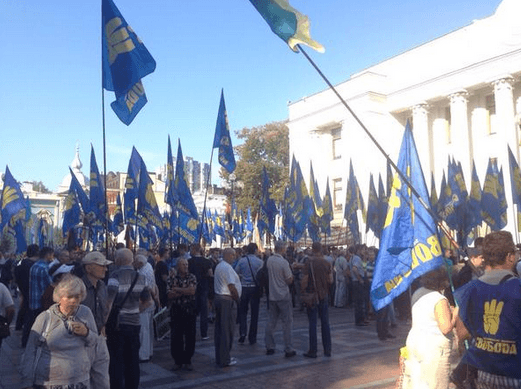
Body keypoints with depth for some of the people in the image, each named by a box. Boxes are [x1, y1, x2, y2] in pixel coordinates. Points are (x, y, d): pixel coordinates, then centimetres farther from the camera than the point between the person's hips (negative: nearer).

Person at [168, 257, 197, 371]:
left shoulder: (192, 278, 2)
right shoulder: (172, 279, 3)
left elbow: (192, 291, -14)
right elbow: (170, 296, -5)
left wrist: (177, 289, -10)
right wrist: (185, 292, -15)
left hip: (190, 311, 0)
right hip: (176, 311, 0)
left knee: (190, 336, 4)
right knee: (175, 337, 3)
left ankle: (187, 361, 16)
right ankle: (177, 361, 16)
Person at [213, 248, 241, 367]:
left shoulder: (218, 266, 16)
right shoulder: (227, 267, -15)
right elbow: (231, 286, -19)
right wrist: (237, 299, -5)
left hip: (218, 298, 10)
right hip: (227, 300, -10)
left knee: (219, 329, 14)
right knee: (227, 330, -4)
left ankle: (219, 357, 23)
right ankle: (225, 360, 2)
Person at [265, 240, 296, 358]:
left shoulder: (269, 260, 1)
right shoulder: (283, 262, -16)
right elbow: (290, 281, -13)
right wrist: (291, 274, 6)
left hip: (272, 296, 6)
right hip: (283, 296, -6)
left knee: (271, 322, 11)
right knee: (287, 322, 1)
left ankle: (269, 347, 17)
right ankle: (288, 349, 3)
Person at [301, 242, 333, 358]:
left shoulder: (309, 262, -10)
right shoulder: (327, 263, 1)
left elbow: (305, 281, -12)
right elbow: (331, 280, 3)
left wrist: (302, 293, -2)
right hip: (324, 295, 4)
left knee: (313, 323, 1)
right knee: (325, 323, 10)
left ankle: (313, 351, 4)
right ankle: (327, 350, 15)